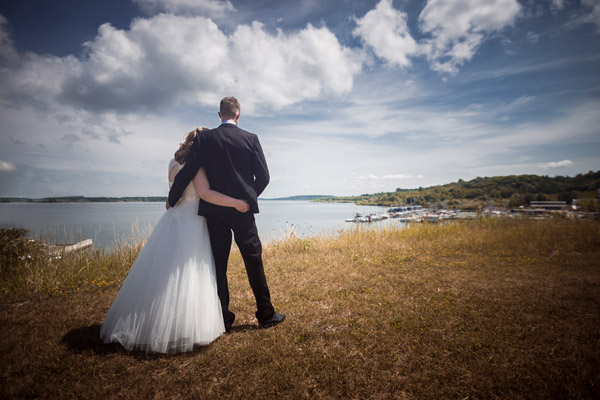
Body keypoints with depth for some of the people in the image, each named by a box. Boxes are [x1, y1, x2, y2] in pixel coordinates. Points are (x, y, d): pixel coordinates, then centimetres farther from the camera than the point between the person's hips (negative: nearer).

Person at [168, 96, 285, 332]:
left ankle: (223, 319, 17)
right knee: (254, 261, 9)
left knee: (218, 265, 9)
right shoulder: (250, 139, -2)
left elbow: (187, 172, -4)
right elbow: (263, 176, -1)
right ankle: (266, 315, 18)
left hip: (214, 211, 1)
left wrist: (171, 199, 11)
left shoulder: (204, 138, -1)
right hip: (242, 210, 0)